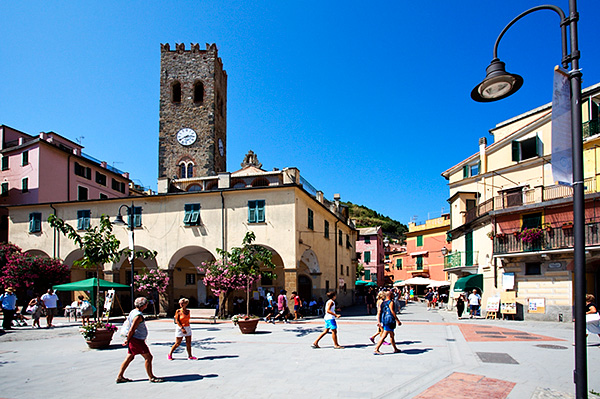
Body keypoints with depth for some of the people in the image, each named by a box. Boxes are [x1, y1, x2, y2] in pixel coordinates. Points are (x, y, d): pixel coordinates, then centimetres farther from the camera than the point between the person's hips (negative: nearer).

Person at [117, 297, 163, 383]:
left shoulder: (133, 312, 11)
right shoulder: (138, 316, -22)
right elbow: (131, 330, -22)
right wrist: (127, 340, -10)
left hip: (135, 340, 10)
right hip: (136, 340, -10)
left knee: (129, 358, 17)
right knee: (148, 357, -5)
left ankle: (120, 377, 22)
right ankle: (151, 377, 2)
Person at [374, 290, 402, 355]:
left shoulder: (382, 303, 13)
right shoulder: (391, 302, -8)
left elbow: (378, 313, 7)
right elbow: (392, 312, -16)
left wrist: (379, 322, 6)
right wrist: (398, 321, -11)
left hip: (383, 320, 8)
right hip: (389, 321, -8)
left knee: (392, 335, 20)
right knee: (384, 336, -8)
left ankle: (395, 349, 31)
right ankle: (376, 349, -11)